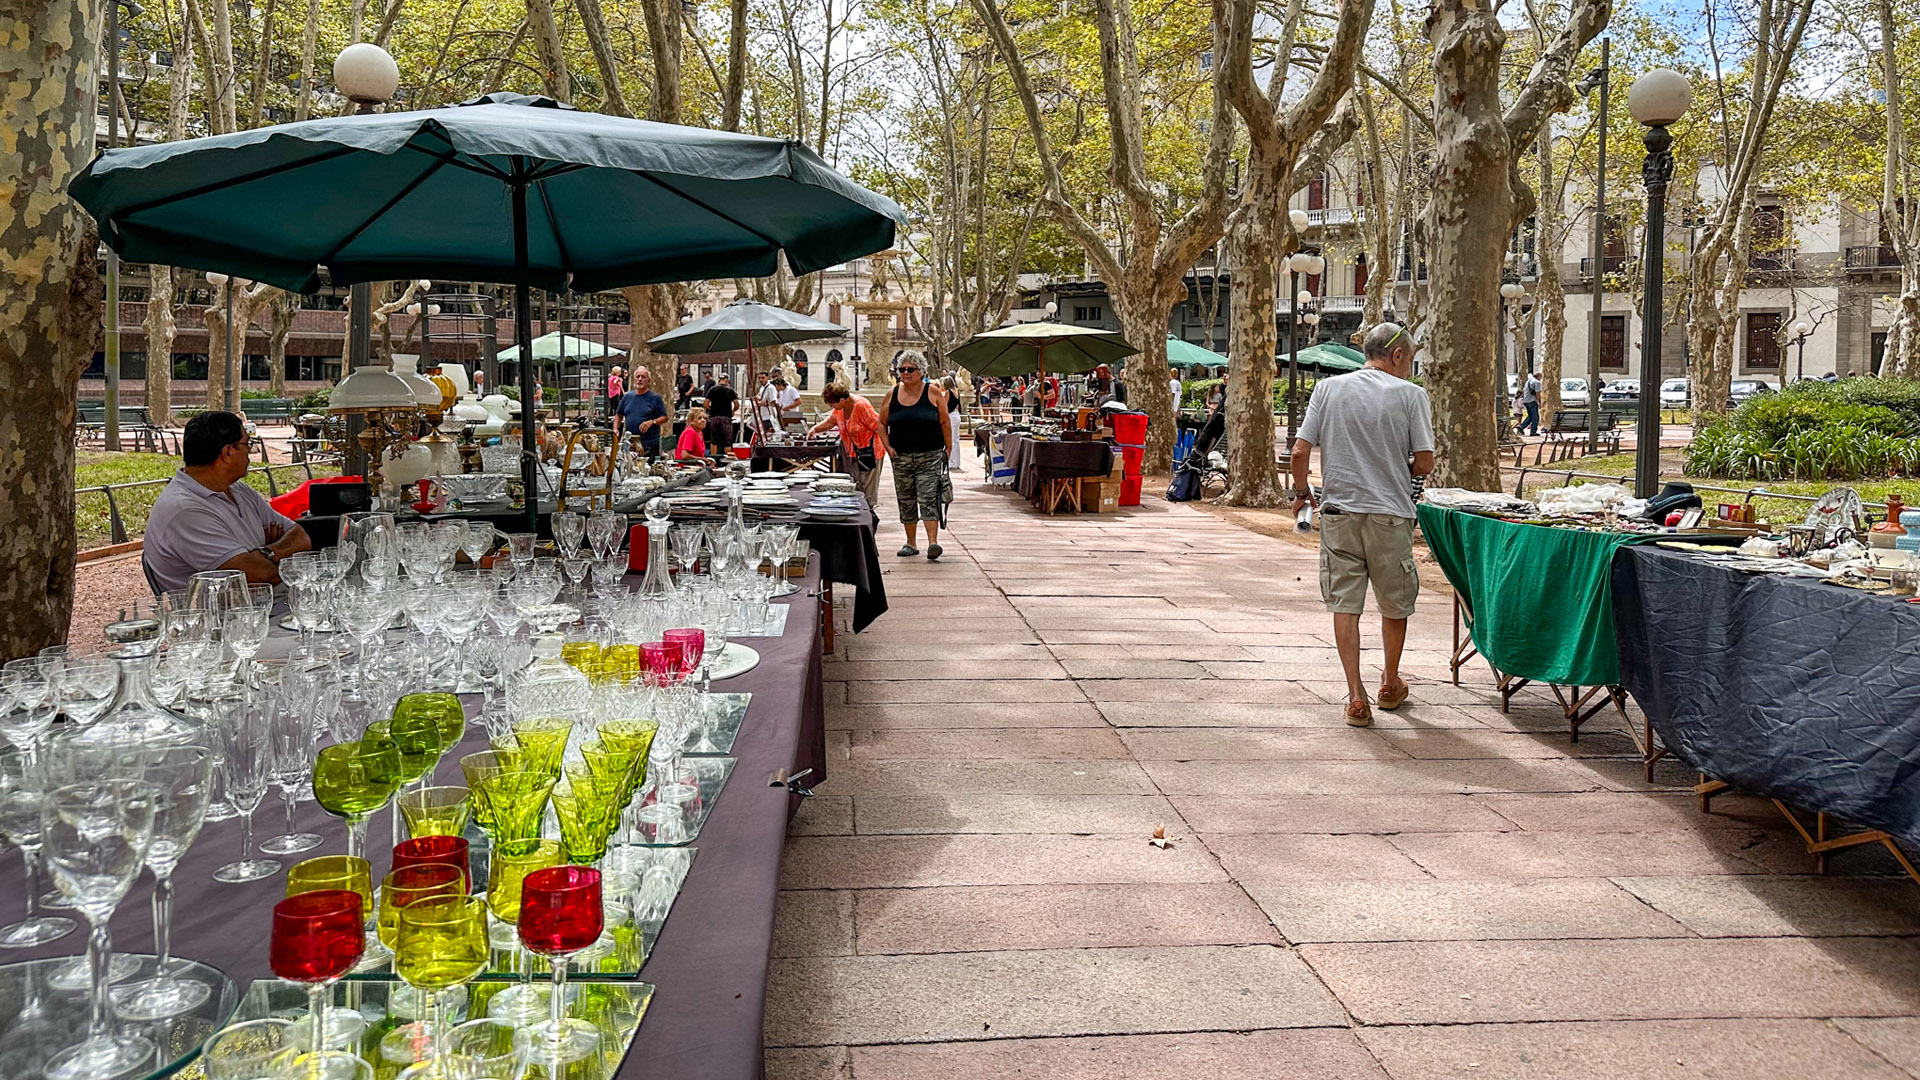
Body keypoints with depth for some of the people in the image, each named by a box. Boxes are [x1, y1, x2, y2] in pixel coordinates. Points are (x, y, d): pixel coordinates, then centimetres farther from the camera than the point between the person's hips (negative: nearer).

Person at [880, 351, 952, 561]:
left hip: (930, 456, -4)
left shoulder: (933, 393, -3)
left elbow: (944, 423, 1)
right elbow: (881, 422, 15)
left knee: (928, 499, -12)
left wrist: (948, 450, -2)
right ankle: (910, 543, 20)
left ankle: (933, 542, -18)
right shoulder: (893, 395, 5)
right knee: (906, 501, 9)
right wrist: (888, 446, 3)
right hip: (901, 457, 4)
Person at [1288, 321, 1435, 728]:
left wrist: (1301, 491, 16)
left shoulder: (1328, 389, 4)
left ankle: (1356, 695, 0)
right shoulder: (1410, 394, -3)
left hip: (1339, 511, 1)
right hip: (1390, 513, -1)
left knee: (1344, 602, 5)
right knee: (1395, 602, 17)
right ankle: (1390, 684, 32)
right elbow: (1424, 462, -5)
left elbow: (1300, 451, -1)